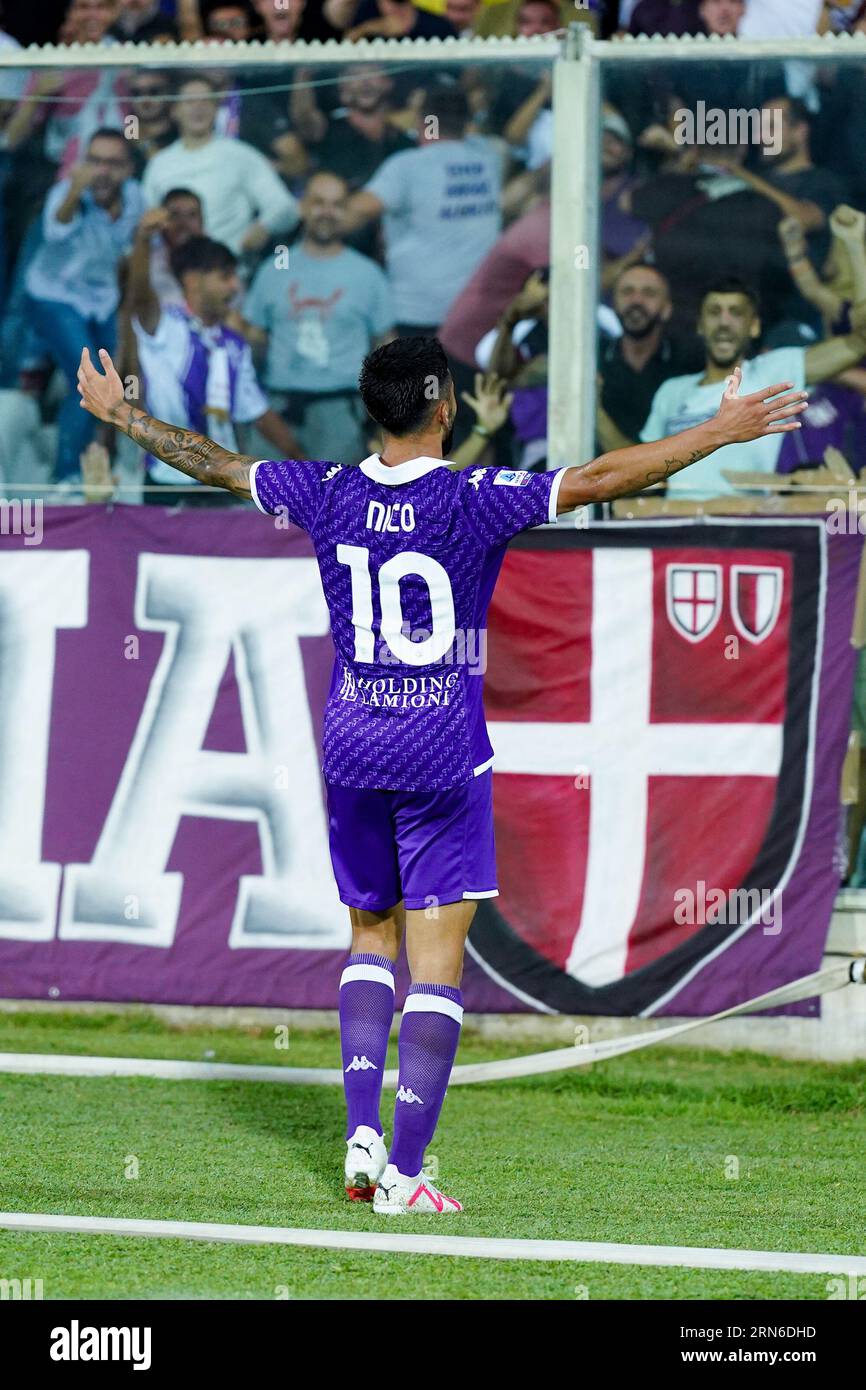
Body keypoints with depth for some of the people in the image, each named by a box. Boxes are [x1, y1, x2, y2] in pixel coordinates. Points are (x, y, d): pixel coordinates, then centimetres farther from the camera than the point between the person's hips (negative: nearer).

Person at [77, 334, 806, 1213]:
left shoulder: (328, 496, -1)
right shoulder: (474, 503, -13)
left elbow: (212, 463, 11)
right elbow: (599, 480, -20)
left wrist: (120, 415, 27)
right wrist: (724, 431, -17)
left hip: (351, 748, 4)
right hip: (444, 760, -4)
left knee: (371, 938, 20)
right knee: (436, 965, -2)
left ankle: (362, 1134, 8)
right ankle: (402, 1173, -7)